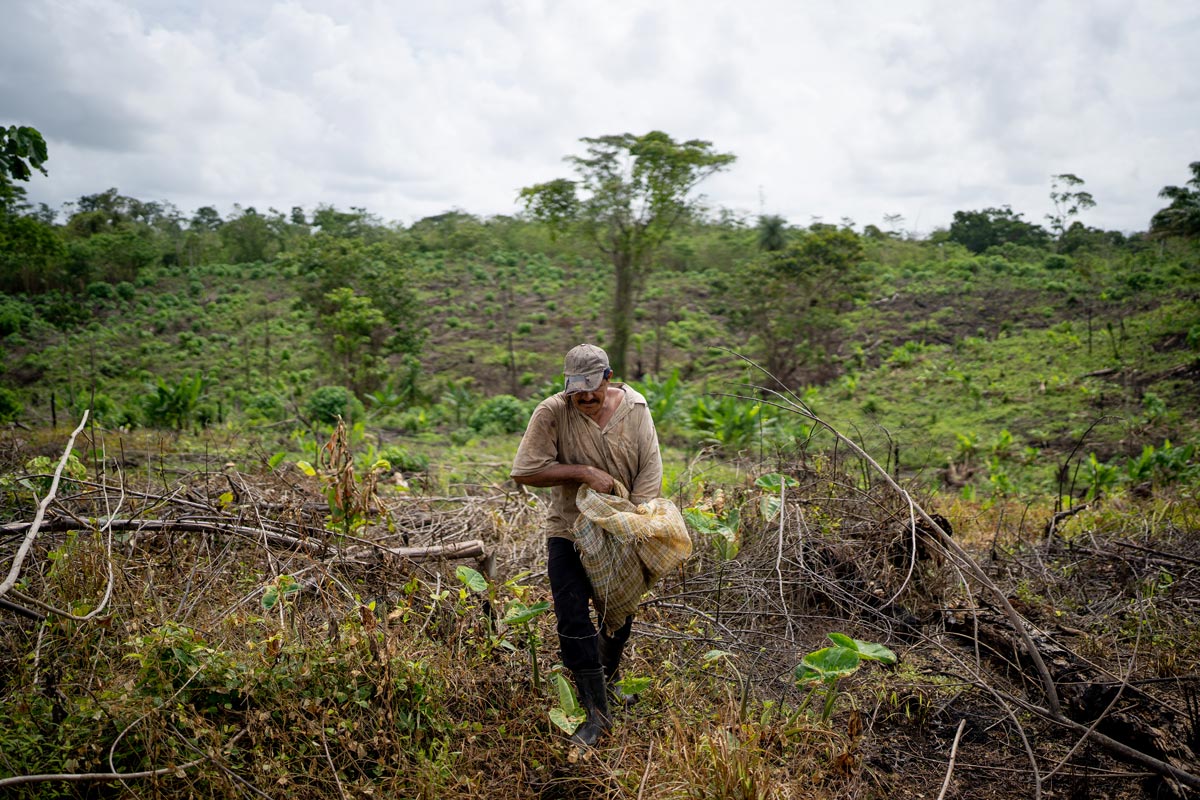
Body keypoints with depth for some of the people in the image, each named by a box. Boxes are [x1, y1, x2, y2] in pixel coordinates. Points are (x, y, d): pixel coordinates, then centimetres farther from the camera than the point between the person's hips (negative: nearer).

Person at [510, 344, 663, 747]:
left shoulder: (635, 409, -7)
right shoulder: (551, 413, -15)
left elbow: (650, 470, -6)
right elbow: (524, 471, -19)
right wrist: (583, 473, -21)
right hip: (569, 530, -2)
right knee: (573, 623, -8)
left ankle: (608, 676, 44)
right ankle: (597, 713, 5)